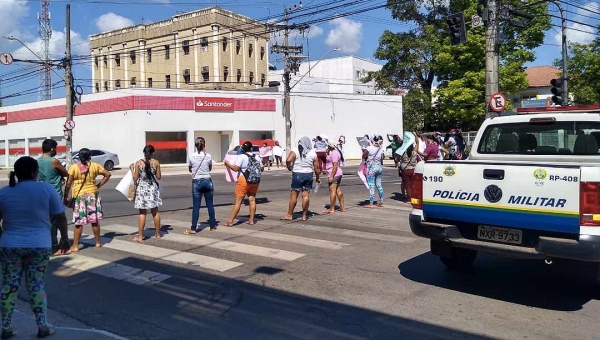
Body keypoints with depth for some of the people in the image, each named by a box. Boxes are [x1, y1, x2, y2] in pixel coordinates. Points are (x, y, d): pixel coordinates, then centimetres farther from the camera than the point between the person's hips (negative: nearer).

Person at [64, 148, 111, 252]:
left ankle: (75, 246, 5)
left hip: (79, 196, -2)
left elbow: (68, 183, -9)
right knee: (95, 220, 12)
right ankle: (98, 242, 22)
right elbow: (107, 174, 2)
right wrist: (99, 185, 4)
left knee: (79, 222, 2)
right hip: (93, 194, 2)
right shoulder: (95, 166, 0)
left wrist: (65, 197, -2)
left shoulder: (74, 167, -6)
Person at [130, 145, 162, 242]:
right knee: (155, 212, 12)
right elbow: (158, 177, 0)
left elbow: (135, 178, -6)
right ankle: (157, 234, 21)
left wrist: (132, 169, 9)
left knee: (142, 213, 3)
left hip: (142, 189, -1)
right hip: (153, 188, 1)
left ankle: (140, 236, 3)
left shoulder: (138, 163, -8)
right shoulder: (156, 163, -5)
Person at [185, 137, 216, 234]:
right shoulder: (208, 156, -4)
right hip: (207, 181, 1)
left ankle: (193, 229, 0)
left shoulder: (192, 156, -5)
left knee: (196, 206, 1)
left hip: (196, 182, -1)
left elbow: (190, 170, 10)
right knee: (210, 205, 9)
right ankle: (213, 226, 17)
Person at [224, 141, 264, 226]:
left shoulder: (241, 156, -7)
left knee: (238, 202, -5)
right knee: (252, 200, 12)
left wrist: (228, 164, 0)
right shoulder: (257, 157, 11)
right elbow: (262, 169, 18)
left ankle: (230, 221, -4)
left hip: (244, 180, -5)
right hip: (255, 181, 5)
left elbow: (235, 168, -15)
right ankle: (251, 220, 13)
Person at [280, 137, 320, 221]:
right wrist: (317, 178, 14)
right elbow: (316, 167, 3)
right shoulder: (313, 153, 3)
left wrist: (289, 167, -2)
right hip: (309, 174, 3)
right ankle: (304, 215, 10)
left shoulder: (295, 151, -6)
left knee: (293, 196, 3)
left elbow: (288, 160, -22)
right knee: (306, 195, 5)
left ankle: (289, 215, 9)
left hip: (297, 174, -3)